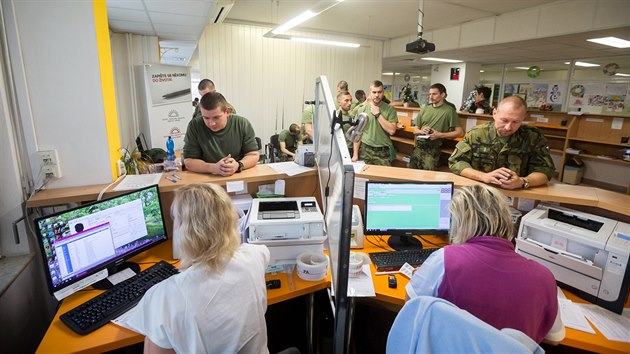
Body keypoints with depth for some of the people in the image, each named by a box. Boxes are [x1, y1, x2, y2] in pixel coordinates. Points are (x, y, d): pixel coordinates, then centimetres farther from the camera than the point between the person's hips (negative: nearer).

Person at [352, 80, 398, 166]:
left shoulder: (390, 109, -1)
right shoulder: (362, 110, 2)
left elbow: (392, 131, -11)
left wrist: (378, 114, -11)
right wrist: (355, 154, -1)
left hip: (383, 152, -1)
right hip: (365, 150, 1)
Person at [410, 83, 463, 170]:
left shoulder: (449, 110, -2)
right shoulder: (425, 109, 13)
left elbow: (460, 132, -6)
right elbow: (415, 130, 17)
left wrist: (439, 135, -15)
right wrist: (421, 131, -5)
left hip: (433, 148, -5)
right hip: (418, 146, 5)